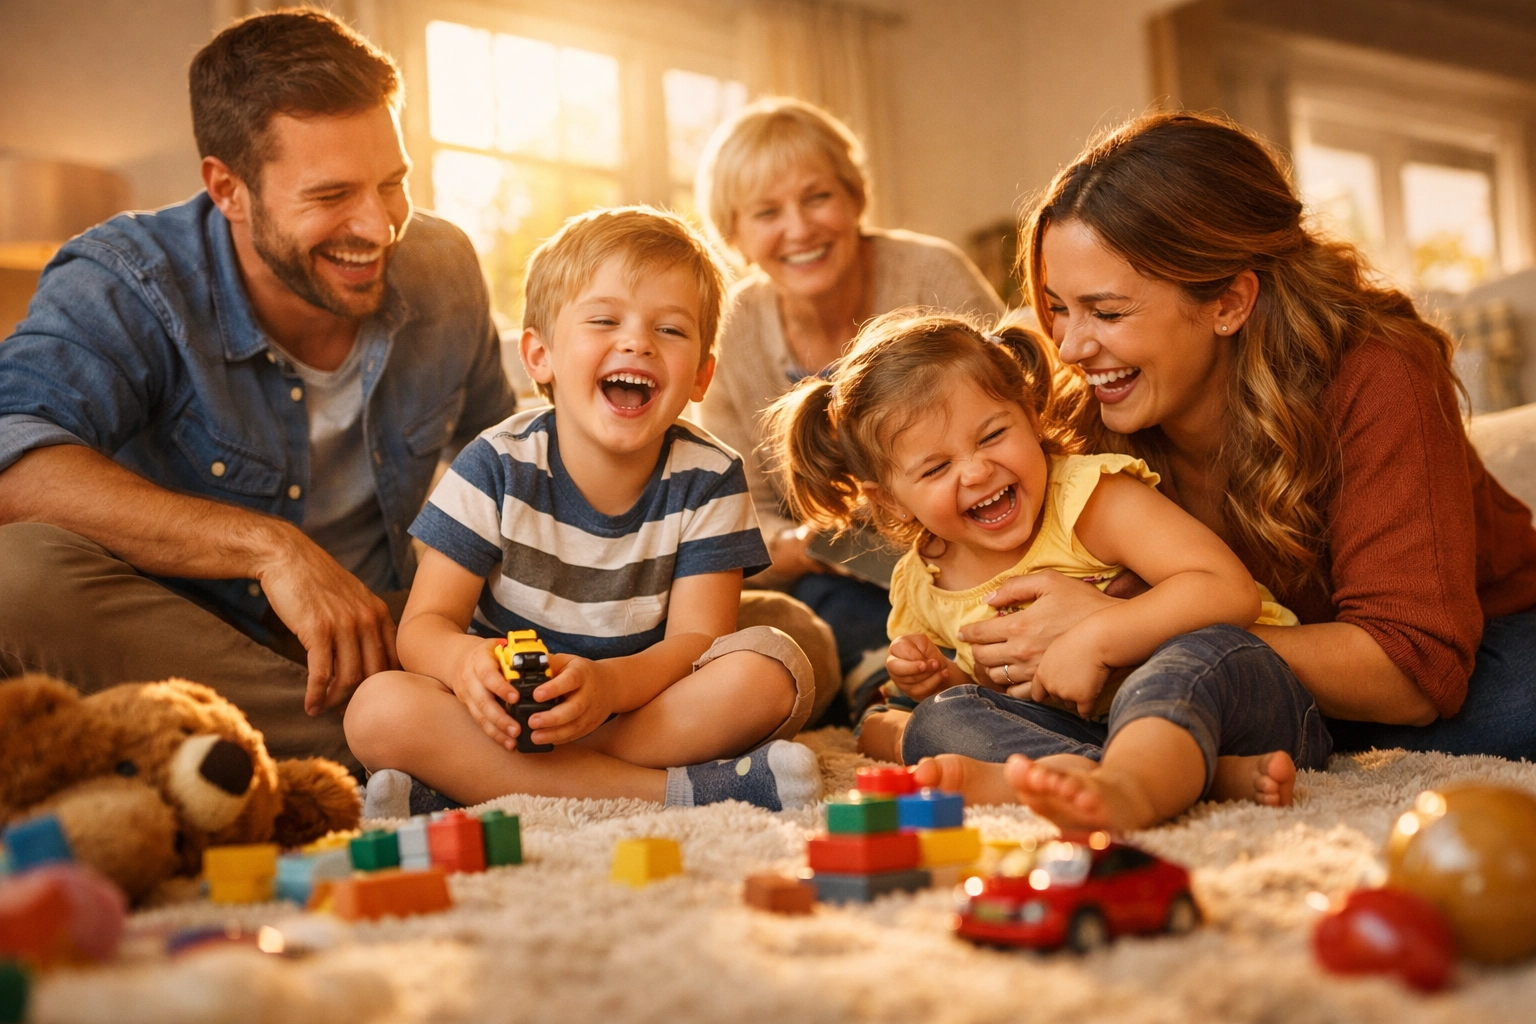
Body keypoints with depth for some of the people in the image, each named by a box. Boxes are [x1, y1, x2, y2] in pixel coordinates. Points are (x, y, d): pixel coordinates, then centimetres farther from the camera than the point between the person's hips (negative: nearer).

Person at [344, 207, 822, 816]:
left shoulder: (709, 479, -6)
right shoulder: (499, 466, -8)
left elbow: (696, 638, -12)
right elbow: (425, 623, -9)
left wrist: (609, 684, -35)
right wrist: (464, 661, -36)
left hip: (650, 702, 0)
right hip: (507, 713, 0)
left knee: (770, 667, -27)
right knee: (378, 708, -29)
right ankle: (673, 791, -31)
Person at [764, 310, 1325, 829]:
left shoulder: (1091, 499, -13)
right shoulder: (921, 590, 5)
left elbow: (1231, 592, -24)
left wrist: (1092, 638, -29)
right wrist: (942, 680, 0)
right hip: (1090, 729, 6)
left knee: (1198, 646, -36)